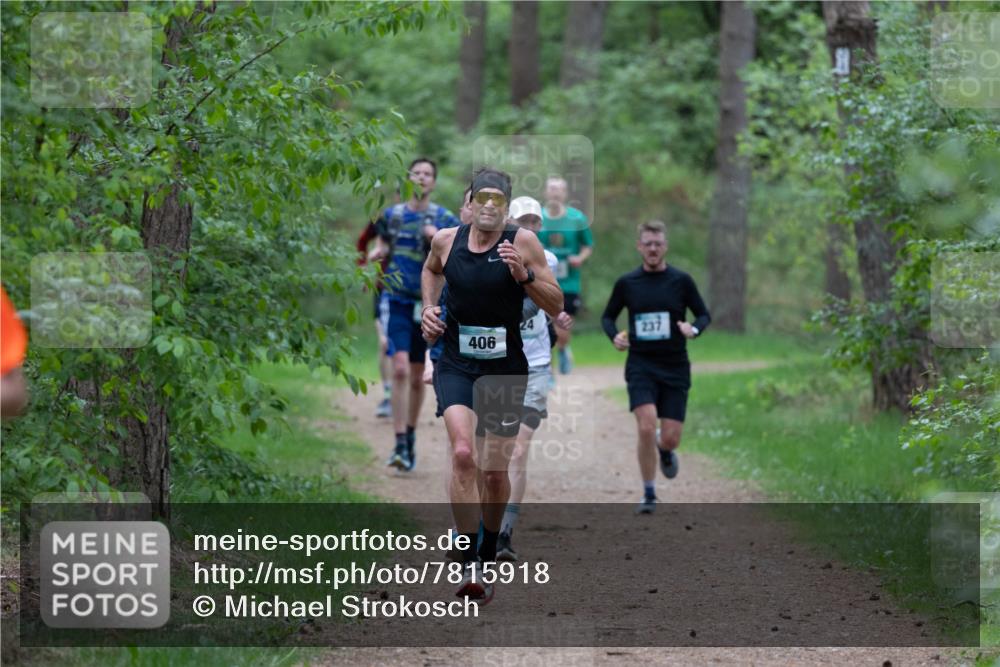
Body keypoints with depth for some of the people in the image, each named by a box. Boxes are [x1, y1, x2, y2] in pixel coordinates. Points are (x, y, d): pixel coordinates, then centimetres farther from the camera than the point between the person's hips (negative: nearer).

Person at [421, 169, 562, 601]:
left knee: (496, 471, 7)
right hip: (456, 365, 0)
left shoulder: (522, 242, -8)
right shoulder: (446, 241, -1)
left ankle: (488, 556, 30)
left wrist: (523, 274, -20)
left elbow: (556, 306, -6)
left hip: (505, 367, 0)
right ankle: (470, 563, -19)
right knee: (463, 454, -21)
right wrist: (428, 307, 9)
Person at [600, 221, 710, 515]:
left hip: (675, 369, 0)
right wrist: (615, 336, -8)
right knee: (646, 428, -18)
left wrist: (694, 329, -16)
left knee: (670, 438, -3)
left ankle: (665, 452, 37)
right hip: (640, 367, 0)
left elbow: (704, 314, 7)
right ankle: (649, 495, -3)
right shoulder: (626, 283, 3)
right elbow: (608, 316, 14)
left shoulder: (681, 281, 0)